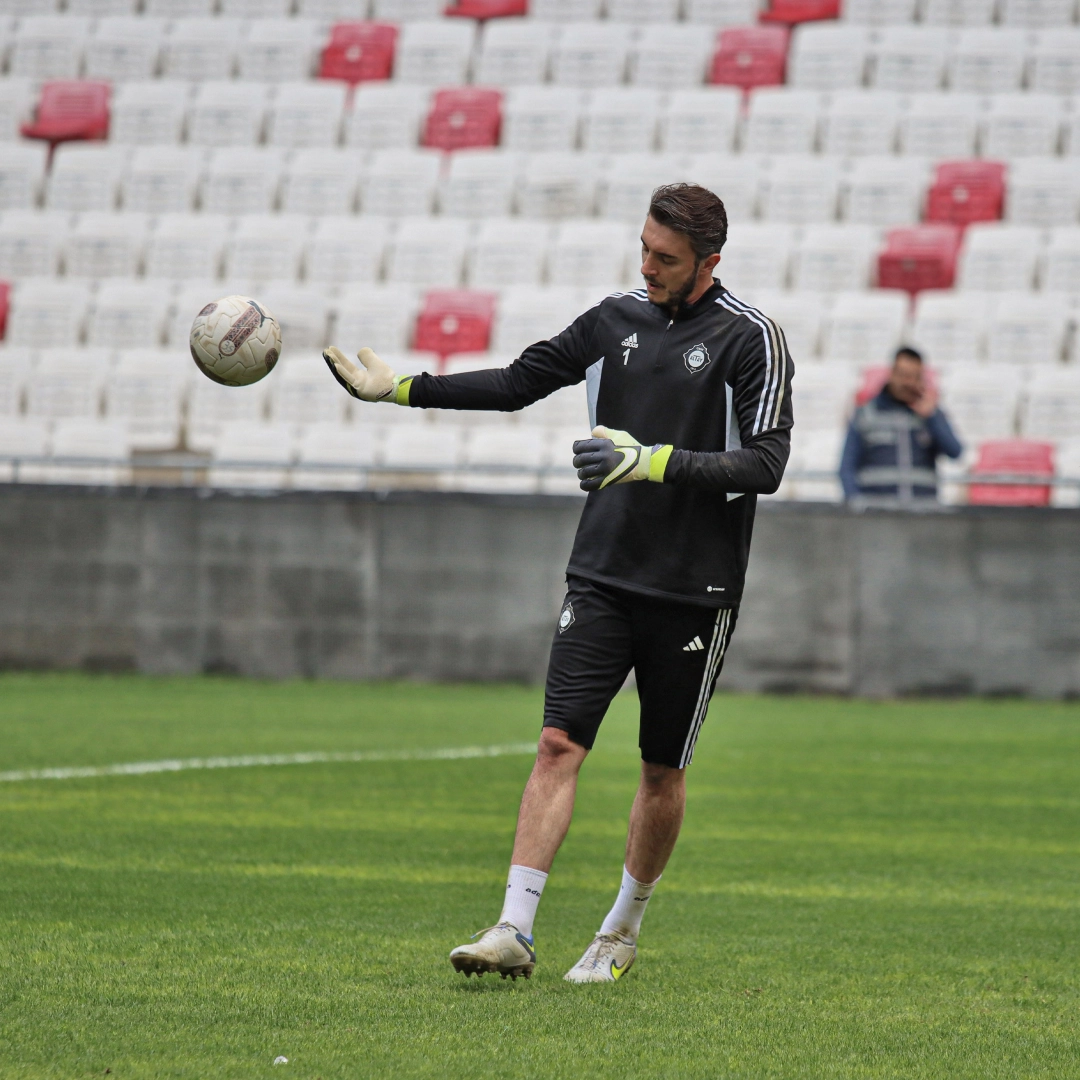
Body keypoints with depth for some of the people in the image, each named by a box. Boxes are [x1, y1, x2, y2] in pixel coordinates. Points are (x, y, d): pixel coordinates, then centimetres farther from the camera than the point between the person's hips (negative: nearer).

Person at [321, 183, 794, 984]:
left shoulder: (750, 339, -7)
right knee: (559, 743, -9)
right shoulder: (617, 319, 8)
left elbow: (764, 464, -14)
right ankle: (515, 931, -12)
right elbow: (518, 383, 16)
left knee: (664, 771, 6)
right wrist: (399, 388, 12)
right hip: (602, 577, 3)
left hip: (696, 589, -3)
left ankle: (623, 932, 25)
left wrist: (654, 462, -24)